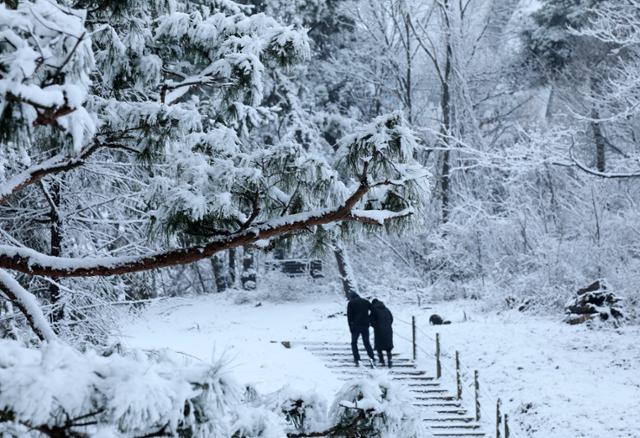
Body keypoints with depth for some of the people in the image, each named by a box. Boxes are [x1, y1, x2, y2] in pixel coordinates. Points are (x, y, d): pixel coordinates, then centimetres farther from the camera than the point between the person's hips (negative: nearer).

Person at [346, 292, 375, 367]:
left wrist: (350, 327, -1)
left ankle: (357, 360, -2)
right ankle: (371, 357, -14)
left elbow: (349, 316, -3)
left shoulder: (351, 303, 3)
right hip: (365, 325, 3)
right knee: (367, 343, 9)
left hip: (356, 326, -3)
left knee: (354, 343, 11)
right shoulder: (366, 301, 13)